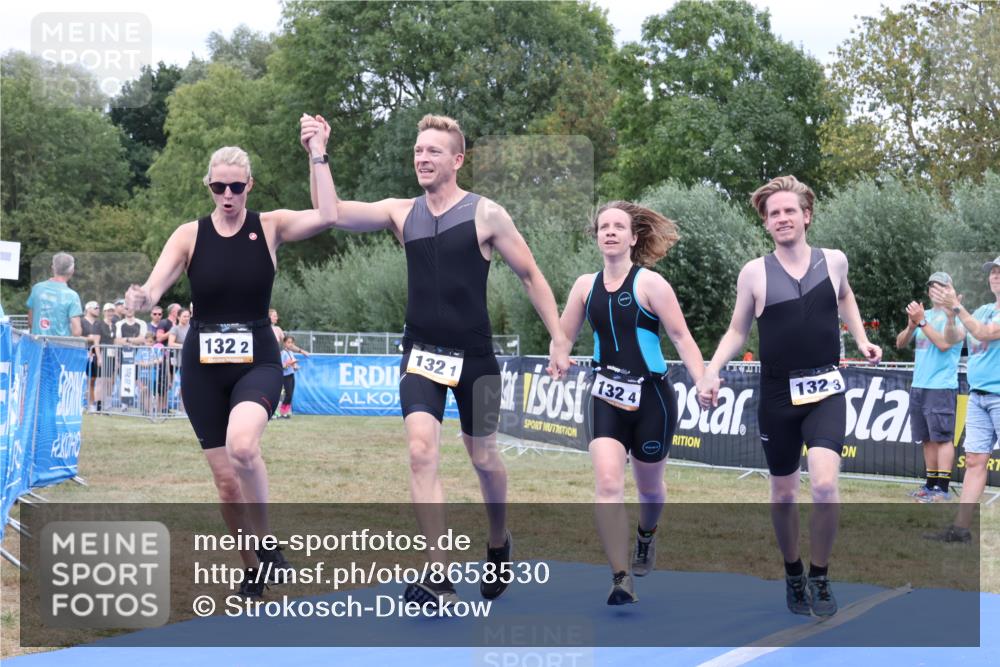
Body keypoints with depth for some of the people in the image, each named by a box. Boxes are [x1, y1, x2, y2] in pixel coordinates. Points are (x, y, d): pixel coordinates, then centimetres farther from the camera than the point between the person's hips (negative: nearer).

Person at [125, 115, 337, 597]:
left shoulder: (271, 227, -3)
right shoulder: (190, 235, 0)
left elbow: (327, 216, -19)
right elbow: (153, 288, -10)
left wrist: (318, 155, -20)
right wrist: (142, 299, -33)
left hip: (257, 362, -2)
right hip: (202, 366, 2)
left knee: (241, 444, -32)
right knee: (226, 482, 5)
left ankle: (266, 541, -8)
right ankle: (253, 569, 27)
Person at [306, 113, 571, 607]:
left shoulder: (485, 214, -7)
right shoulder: (402, 213, 3)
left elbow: (530, 275, -1)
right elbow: (332, 214, -6)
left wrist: (558, 339, -3)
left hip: (473, 355, -2)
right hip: (421, 352, 2)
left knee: (483, 458, 12)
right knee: (421, 450, -16)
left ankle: (498, 544, 41)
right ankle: (438, 579, -17)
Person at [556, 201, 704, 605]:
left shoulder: (650, 283, -9)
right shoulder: (586, 285, 4)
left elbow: (680, 336, -11)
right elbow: (563, 339, 14)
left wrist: (702, 381, -21)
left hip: (651, 398, -2)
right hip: (608, 399, 2)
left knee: (649, 486, 15)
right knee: (608, 484, -17)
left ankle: (646, 538, 49)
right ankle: (621, 579, -16)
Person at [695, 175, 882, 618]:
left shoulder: (833, 261, 2)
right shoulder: (755, 272, -3)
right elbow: (737, 332, 5)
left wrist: (861, 339, 15)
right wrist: (712, 371, -10)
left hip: (825, 391, 0)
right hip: (777, 395, 0)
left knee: (824, 484, -19)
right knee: (783, 493, 11)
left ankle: (820, 576, 1)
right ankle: (793, 573, 34)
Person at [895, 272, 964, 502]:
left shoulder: (955, 317, -3)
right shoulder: (924, 315, 17)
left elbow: (944, 343, -18)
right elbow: (900, 343, 12)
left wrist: (922, 321, -19)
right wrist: (911, 325, -7)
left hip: (941, 388, -7)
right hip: (918, 386, 7)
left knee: (942, 437, -8)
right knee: (928, 439, 9)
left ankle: (942, 489, -11)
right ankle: (931, 485, 13)